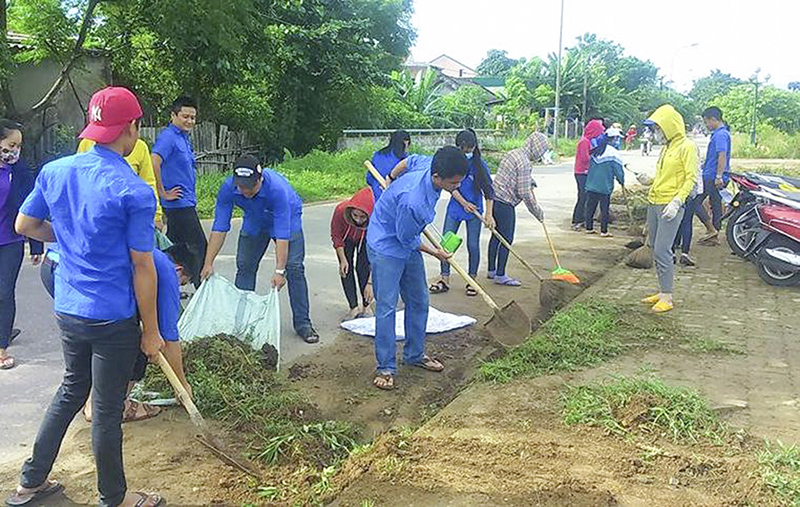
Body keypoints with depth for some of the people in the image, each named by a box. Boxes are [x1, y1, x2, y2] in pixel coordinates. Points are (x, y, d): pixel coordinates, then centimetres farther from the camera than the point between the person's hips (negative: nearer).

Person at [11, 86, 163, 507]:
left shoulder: (54, 172, -1)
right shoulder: (134, 192, -20)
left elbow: (25, 225, 12)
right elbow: (142, 268, -16)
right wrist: (151, 331, -8)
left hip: (67, 310, 6)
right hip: (113, 319, -6)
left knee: (71, 390, 26)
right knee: (107, 411, 8)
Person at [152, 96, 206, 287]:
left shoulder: (184, 138, 16)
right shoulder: (168, 137, -14)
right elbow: (154, 163, -28)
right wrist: (163, 193, -21)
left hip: (186, 203, 10)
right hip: (179, 203, -10)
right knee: (199, 247, -5)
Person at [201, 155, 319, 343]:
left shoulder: (277, 188, -41)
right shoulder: (228, 189, -29)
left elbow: (282, 233, -41)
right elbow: (219, 228, -24)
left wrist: (279, 270, -42)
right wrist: (208, 263, -26)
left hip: (287, 219, -4)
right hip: (254, 221, 4)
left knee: (294, 269, -13)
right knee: (244, 267, 1)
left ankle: (302, 323, -4)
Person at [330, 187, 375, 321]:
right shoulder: (340, 210, -40)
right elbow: (336, 236, -17)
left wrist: (370, 282, -35)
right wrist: (343, 259, -20)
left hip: (366, 239, -1)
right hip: (346, 238, 1)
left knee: (362, 268, -13)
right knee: (346, 269, -9)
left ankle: (366, 305, 4)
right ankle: (354, 307, -3)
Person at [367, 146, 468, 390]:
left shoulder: (428, 171, -14)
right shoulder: (412, 201, -37)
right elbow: (407, 239, -21)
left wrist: (391, 183, 26)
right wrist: (434, 252, -5)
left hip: (408, 245, 9)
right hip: (386, 247, -9)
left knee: (419, 302, 14)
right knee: (386, 307, -8)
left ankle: (415, 354, 30)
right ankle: (386, 368, 1)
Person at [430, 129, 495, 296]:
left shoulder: (480, 165, -13)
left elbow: (489, 190, -12)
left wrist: (489, 214, -21)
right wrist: (464, 203, -16)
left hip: (474, 210, -3)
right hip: (454, 208, 3)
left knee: (473, 245, 3)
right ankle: (444, 279, 13)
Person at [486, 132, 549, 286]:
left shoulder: (513, 153, 13)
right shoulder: (524, 163, -17)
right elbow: (525, 193, -18)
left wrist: (530, 182, 20)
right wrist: (538, 212, -8)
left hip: (495, 199, 10)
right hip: (504, 204, -10)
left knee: (496, 236, 16)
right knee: (506, 239, -2)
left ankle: (492, 271, 25)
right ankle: (500, 275, 4)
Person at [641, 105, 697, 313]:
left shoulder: (686, 147, -8)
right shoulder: (666, 147, 17)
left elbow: (691, 178, -14)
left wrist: (677, 202, -21)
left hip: (670, 207, -9)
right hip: (654, 203, 9)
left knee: (662, 250, -11)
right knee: (655, 248, 11)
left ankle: (667, 297, -4)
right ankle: (663, 292, 20)